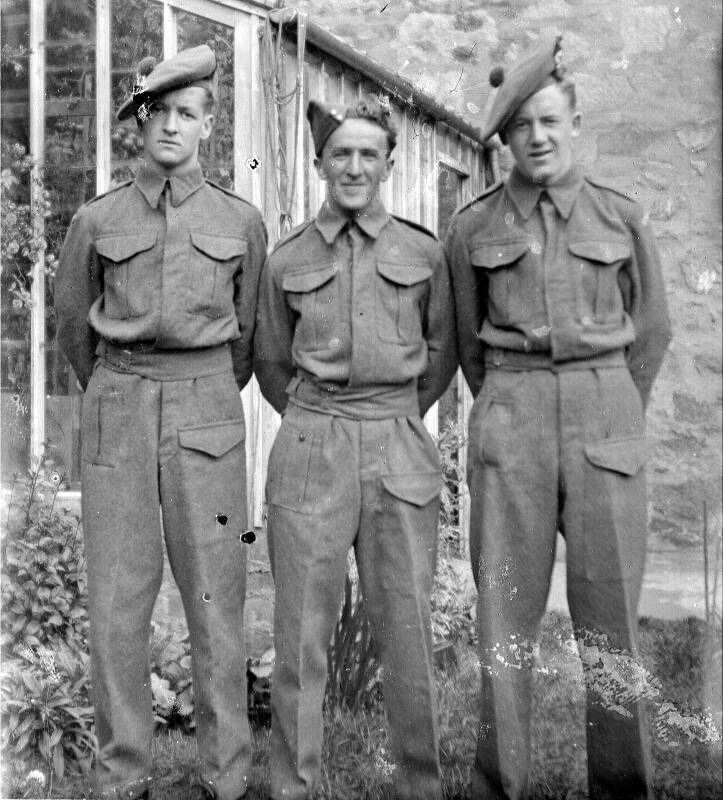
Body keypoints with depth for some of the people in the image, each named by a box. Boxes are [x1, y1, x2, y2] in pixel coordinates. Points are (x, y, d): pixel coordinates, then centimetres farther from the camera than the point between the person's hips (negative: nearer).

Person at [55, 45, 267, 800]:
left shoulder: (241, 221, 5)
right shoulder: (96, 220, 5)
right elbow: (73, 326, 18)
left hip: (207, 415, 0)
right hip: (116, 419, 1)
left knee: (216, 597, 2)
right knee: (115, 602, 2)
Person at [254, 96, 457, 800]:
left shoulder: (423, 253, 6)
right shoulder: (286, 260, 7)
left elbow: (442, 352, 19)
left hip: (401, 454, 0)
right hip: (310, 453, 0)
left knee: (407, 630, 3)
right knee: (301, 632, 3)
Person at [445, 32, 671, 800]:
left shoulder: (621, 216, 6)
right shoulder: (473, 226, 6)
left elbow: (652, 330, 15)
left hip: (607, 415, 0)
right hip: (509, 419, 0)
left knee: (609, 611, 2)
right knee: (505, 609, 1)